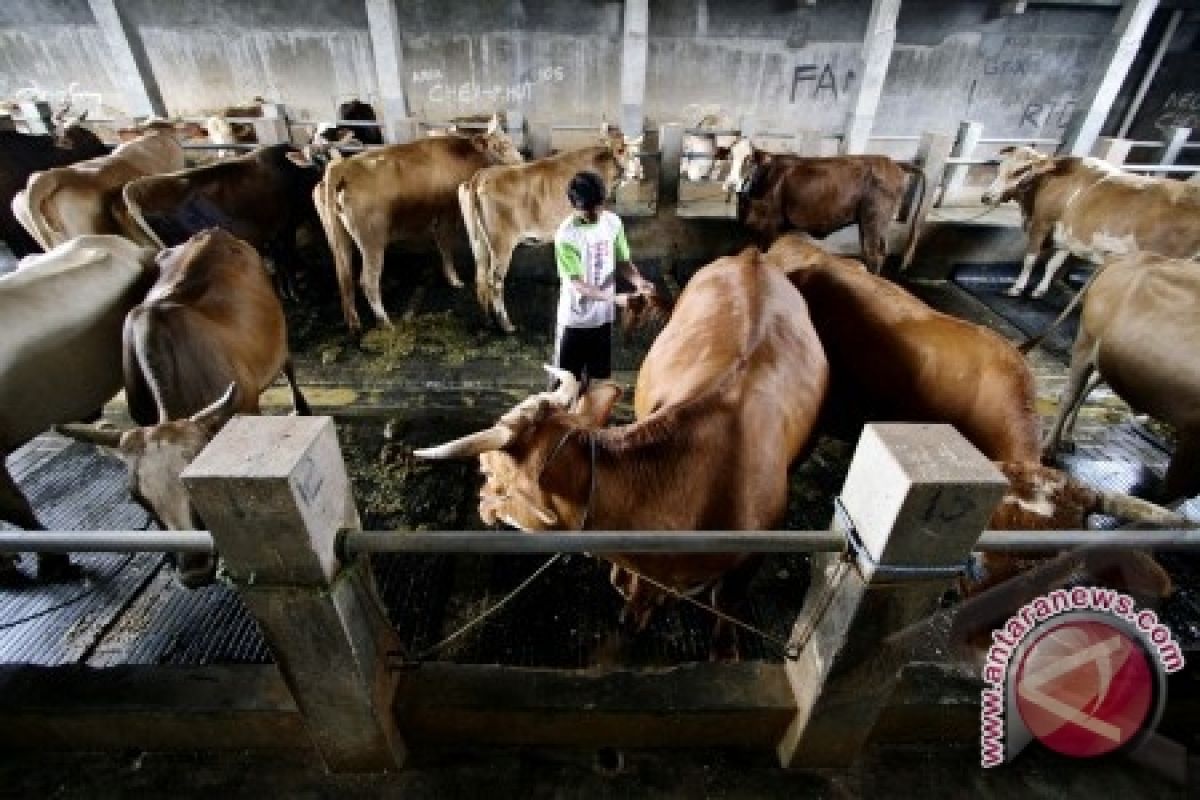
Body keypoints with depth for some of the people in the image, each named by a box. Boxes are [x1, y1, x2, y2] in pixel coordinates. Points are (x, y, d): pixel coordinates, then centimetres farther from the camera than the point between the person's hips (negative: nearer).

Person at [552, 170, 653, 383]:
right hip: (574, 320, -4)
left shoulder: (613, 222, -3)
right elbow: (577, 284, -22)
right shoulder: (566, 235, -19)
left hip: (603, 317, 5)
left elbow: (622, 261, 5)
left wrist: (638, 281, -17)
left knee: (599, 379, 17)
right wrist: (614, 298, -34)